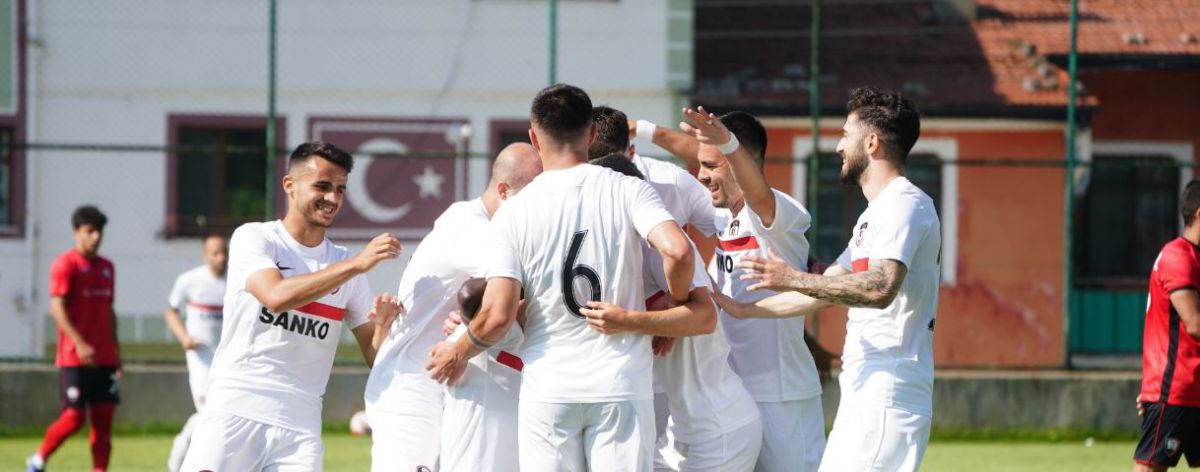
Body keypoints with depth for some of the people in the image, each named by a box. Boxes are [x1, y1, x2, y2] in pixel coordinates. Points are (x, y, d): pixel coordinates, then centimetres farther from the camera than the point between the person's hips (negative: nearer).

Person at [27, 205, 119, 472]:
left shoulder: (106, 267, 15)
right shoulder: (66, 265, -7)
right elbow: (57, 308, -15)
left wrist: (115, 350, 17)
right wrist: (79, 343, -24)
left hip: (103, 357, 7)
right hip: (74, 357, -7)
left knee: (104, 418, 1)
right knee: (74, 417, -8)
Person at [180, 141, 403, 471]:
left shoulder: (344, 264, 11)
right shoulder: (254, 239, 0)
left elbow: (374, 355, 11)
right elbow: (276, 296, -21)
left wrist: (384, 326, -12)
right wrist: (356, 265, -23)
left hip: (300, 425, 4)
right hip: (235, 410, -4)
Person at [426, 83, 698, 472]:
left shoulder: (513, 212, -1)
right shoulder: (628, 191, -2)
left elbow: (498, 316, -8)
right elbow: (678, 251, -18)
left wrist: (458, 353, 12)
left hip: (547, 389, 1)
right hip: (620, 386, 0)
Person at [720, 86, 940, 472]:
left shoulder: (904, 205, -10)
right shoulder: (876, 214, 24)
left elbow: (882, 288, -25)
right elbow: (823, 291, 28)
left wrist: (794, 279, -21)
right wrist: (741, 310, 27)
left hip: (886, 398, -11)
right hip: (863, 397, 11)